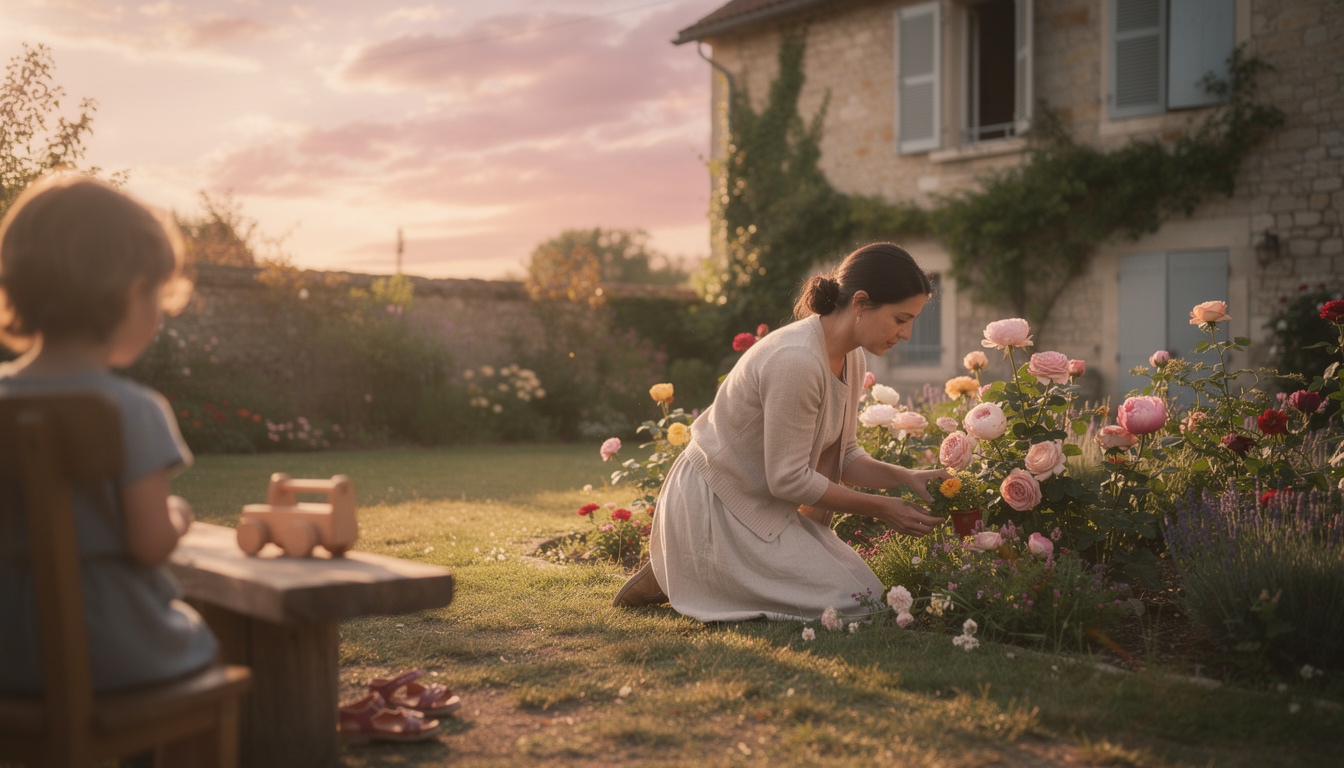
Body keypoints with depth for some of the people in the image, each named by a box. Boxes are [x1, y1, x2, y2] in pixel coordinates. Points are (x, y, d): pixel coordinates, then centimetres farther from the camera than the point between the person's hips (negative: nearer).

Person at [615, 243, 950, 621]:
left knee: (868, 589, 8)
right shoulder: (796, 361, -27)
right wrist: (881, 508, -15)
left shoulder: (851, 358, 3)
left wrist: (905, 477, -6)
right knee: (856, 602, -10)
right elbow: (789, 478, -23)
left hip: (765, 505, 10)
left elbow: (843, 456, 10)